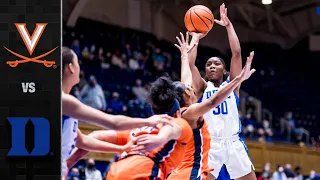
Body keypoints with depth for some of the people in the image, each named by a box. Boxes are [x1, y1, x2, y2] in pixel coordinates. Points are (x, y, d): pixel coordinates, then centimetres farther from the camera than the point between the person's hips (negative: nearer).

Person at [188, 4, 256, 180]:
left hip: (233, 143, 1)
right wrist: (196, 38, 5)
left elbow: (236, 53, 2)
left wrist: (228, 25, 2)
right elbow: (190, 64, -4)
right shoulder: (203, 87, 11)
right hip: (210, 144, -1)